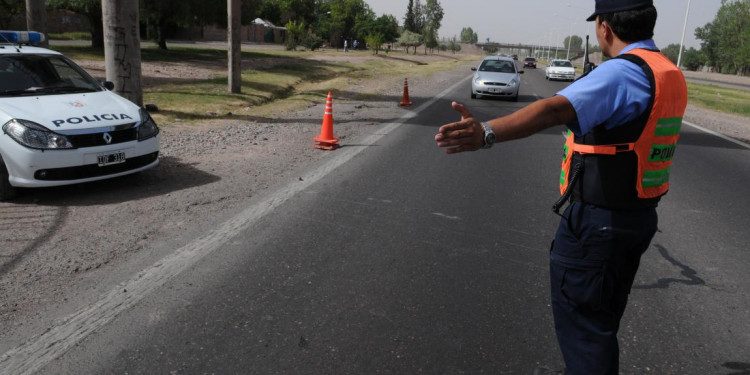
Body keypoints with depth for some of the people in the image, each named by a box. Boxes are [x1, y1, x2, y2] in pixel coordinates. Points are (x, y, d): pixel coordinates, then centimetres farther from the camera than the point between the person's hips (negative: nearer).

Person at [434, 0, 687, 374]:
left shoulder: (621, 73, -21)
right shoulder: (671, 75, 10)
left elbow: (555, 109, -40)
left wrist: (487, 133, -51)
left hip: (597, 220, -10)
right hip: (639, 216, 10)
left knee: (582, 320, 5)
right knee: (601, 316, 25)